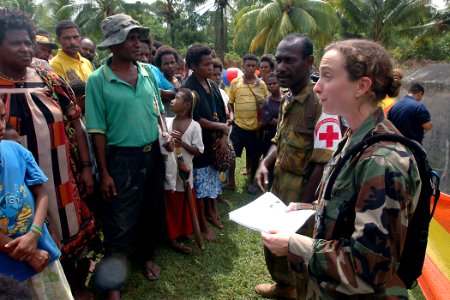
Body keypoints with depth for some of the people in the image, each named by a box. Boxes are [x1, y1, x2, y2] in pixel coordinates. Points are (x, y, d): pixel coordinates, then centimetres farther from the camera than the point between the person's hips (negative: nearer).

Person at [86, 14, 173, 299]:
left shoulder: (148, 72, 2)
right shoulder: (98, 80, -12)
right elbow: (98, 130, -11)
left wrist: (167, 134, -4)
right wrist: (104, 173, -11)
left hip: (153, 153, 5)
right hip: (122, 157, -5)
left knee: (154, 210, 19)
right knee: (120, 221, 5)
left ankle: (148, 256, 44)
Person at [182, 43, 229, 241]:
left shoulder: (212, 85, 9)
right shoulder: (188, 87, -15)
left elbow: (221, 114, 9)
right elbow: (195, 119, -19)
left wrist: (224, 137, -4)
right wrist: (221, 127, -10)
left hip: (215, 142, 7)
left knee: (213, 181, 17)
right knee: (200, 185, 4)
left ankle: (211, 213, 36)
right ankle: (203, 224, 18)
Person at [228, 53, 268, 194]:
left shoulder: (261, 84, 2)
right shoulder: (235, 82, -1)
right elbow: (230, 103, 7)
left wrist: (263, 121, -1)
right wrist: (232, 116, -6)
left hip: (256, 127, 1)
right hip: (238, 126, -1)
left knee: (254, 156, 11)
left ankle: (251, 181, 32)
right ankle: (231, 181, 25)